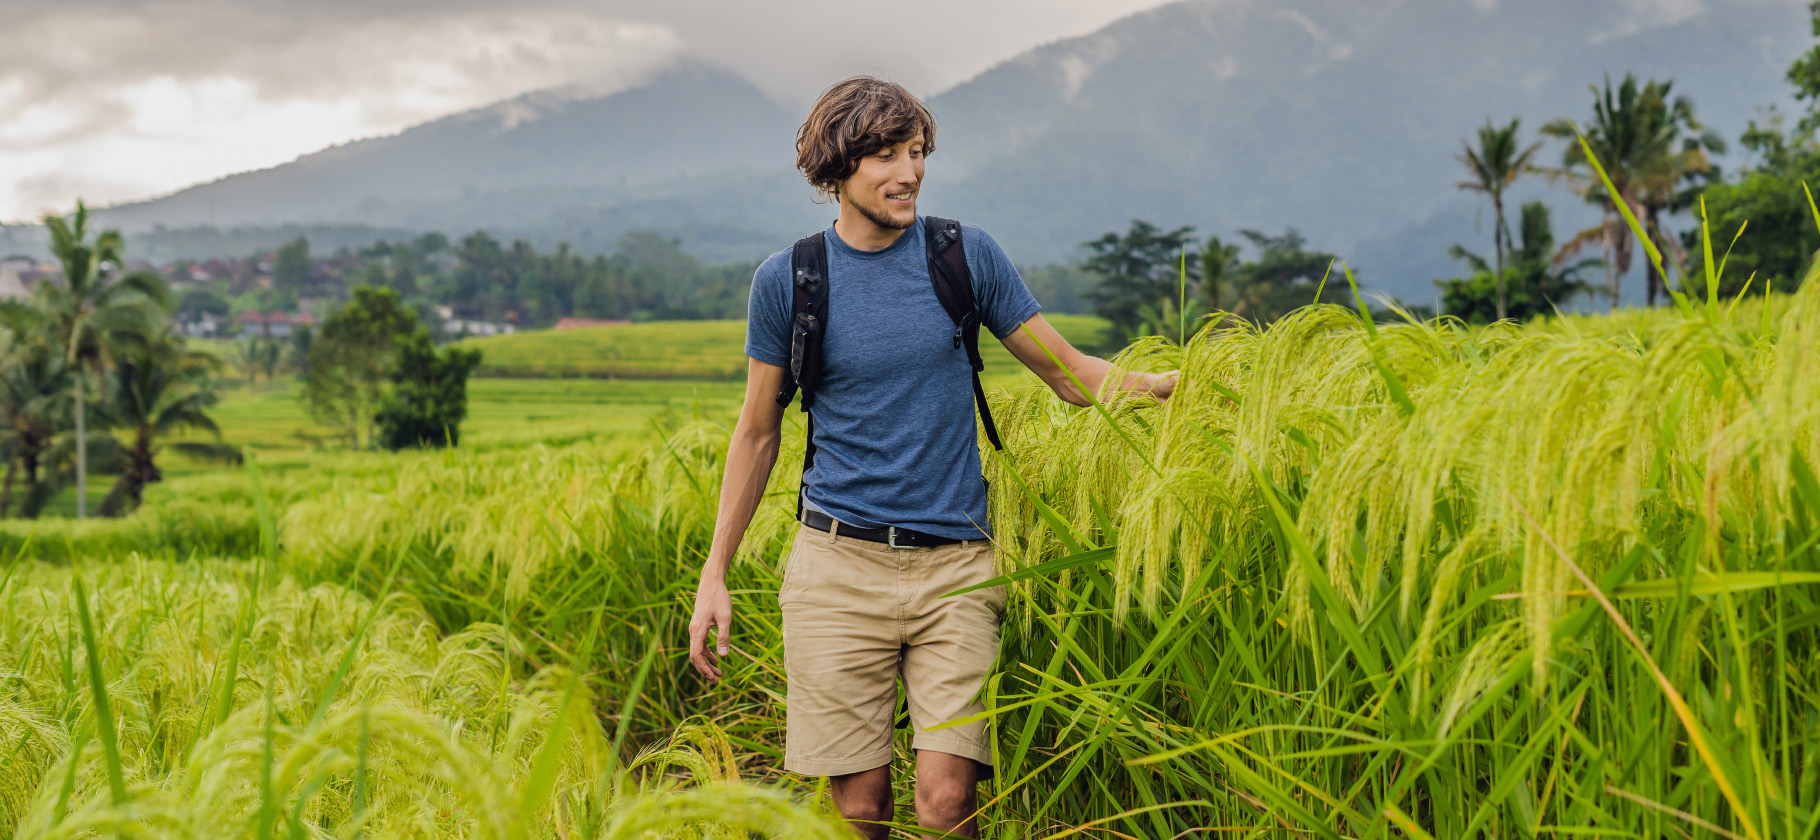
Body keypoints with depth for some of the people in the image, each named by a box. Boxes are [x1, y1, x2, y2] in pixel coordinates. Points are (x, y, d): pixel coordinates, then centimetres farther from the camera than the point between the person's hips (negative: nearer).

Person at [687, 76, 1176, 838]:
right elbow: (758, 431, 12)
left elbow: (1069, 372, 10)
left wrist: (1165, 385, -8)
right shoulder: (787, 280, 3)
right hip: (839, 566, 0)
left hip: (956, 568, 0)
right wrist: (714, 574, 9)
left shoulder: (965, 255, 4)